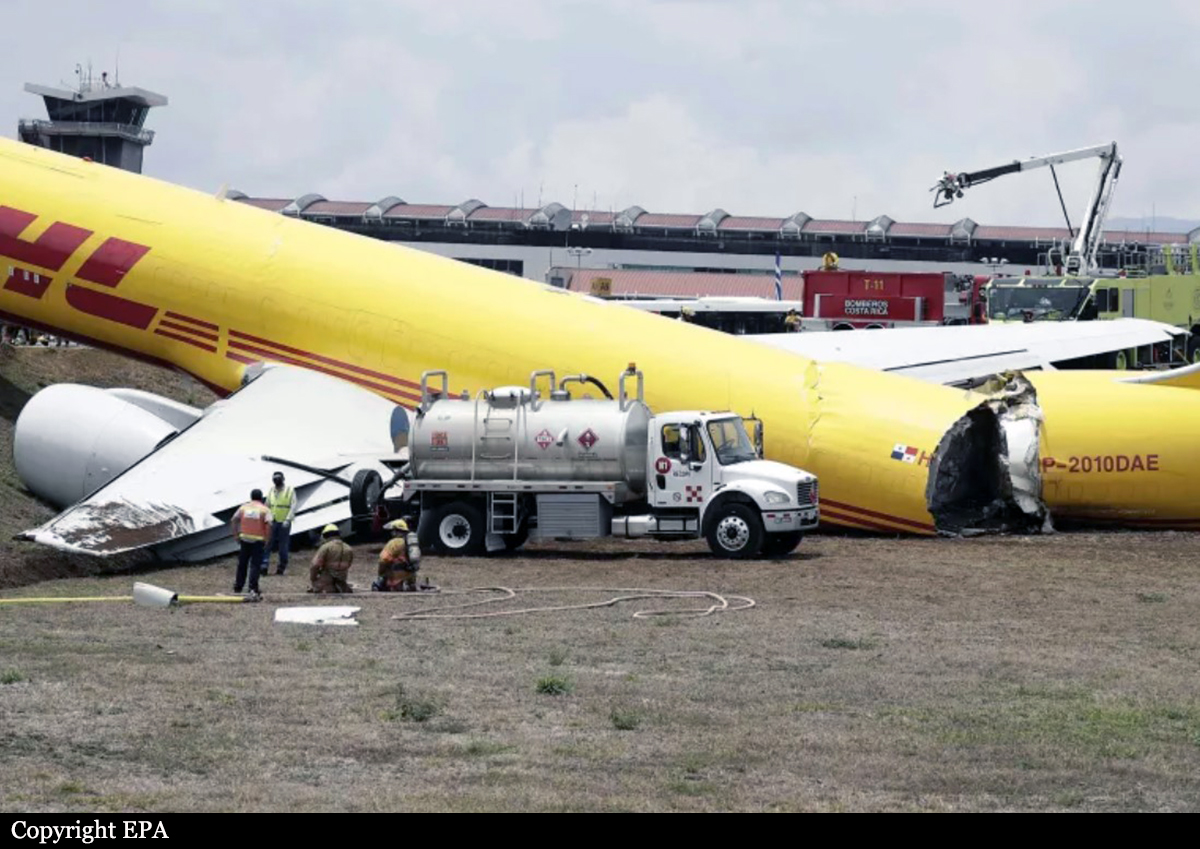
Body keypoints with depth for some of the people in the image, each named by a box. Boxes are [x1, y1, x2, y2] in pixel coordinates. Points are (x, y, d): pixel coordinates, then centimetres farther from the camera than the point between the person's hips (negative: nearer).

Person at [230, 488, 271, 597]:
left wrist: (236, 535, 7)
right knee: (255, 564, -1)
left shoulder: (244, 507, 8)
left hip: (244, 539, 3)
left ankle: (238, 586, 21)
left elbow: (234, 520, 3)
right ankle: (253, 588, -9)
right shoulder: (264, 509, -2)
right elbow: (268, 523, -15)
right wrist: (266, 538, -8)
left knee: (242, 563, 15)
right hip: (258, 540, -3)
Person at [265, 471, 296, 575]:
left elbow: (293, 507, -9)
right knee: (267, 544, -7)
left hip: (284, 523, -3)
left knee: (283, 546, 3)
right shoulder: (271, 491, 7)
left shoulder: (290, 491, -4)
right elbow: (267, 506, 12)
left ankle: (282, 567, 11)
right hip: (272, 522, 3)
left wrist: (288, 519, -19)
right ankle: (264, 566, -11)